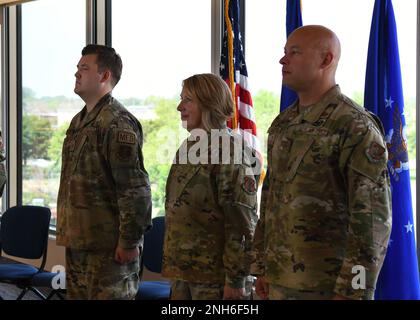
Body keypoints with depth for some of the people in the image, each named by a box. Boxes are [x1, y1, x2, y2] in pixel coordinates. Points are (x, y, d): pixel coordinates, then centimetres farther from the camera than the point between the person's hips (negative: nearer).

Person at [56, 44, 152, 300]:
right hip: (76, 238, 9)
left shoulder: (117, 123, -15)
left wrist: (130, 240, -20)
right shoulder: (79, 121, 16)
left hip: (107, 244, -9)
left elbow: (136, 188, -20)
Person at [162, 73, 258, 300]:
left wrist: (235, 279, -19)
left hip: (214, 274, -7)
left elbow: (242, 219, -17)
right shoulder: (188, 146, 12)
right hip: (182, 269, 7)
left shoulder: (229, 149, -13)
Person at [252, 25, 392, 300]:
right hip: (281, 280, 7)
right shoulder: (282, 125, 11)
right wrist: (262, 267, 15)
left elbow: (373, 217, -16)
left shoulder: (356, 127, -12)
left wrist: (353, 291, -19)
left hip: (328, 284, -7)